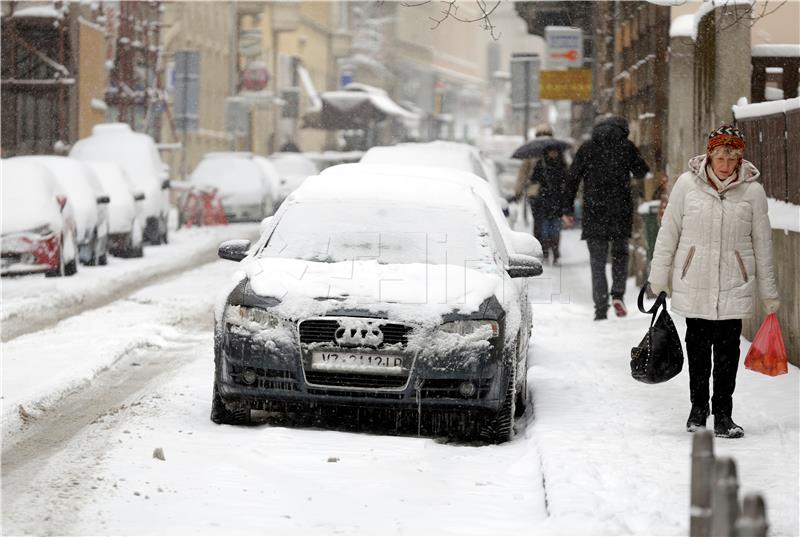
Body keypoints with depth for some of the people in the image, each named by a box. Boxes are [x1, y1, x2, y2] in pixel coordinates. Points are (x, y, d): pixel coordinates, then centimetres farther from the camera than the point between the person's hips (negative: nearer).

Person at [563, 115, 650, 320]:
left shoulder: (587, 147, 5)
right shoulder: (627, 147, 1)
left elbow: (572, 178, 3)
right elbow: (641, 173, 5)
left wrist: (568, 209, 6)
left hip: (594, 212, 0)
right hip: (621, 211, 0)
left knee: (597, 261, 3)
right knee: (620, 253, 16)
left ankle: (601, 309, -2)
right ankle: (618, 294, -5)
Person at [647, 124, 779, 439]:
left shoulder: (752, 190, -2)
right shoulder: (687, 184, -4)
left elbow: (762, 243, 5)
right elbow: (669, 232, 5)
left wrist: (769, 293, 8)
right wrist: (659, 277, 7)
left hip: (734, 286, 0)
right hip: (693, 283, 0)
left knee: (727, 350, -2)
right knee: (697, 346, 10)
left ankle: (722, 414, 8)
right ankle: (698, 407, 27)